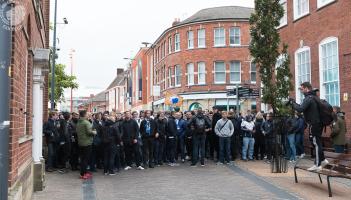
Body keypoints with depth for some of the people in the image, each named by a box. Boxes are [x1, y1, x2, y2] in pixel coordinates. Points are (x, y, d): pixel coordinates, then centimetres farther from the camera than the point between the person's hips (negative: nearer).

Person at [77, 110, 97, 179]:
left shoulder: (78, 123, 8)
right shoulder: (86, 122, -16)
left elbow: (77, 132, 15)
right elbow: (89, 131, -24)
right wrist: (94, 132, -4)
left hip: (80, 142, 8)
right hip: (87, 142, -8)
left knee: (82, 158, 13)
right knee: (86, 158, -2)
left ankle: (84, 172, 21)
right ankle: (83, 174, 0)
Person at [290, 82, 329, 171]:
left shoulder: (308, 98, -16)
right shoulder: (314, 97, 15)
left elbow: (300, 109, -26)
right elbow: (304, 108, 17)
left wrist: (292, 103, -13)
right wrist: (294, 103, 10)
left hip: (314, 124, -9)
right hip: (318, 123, 9)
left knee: (317, 143, -3)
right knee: (318, 143, 19)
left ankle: (317, 165, 4)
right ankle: (323, 160, 24)